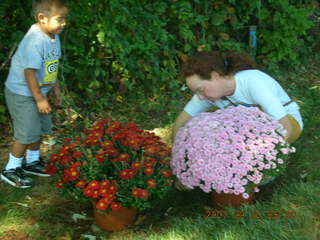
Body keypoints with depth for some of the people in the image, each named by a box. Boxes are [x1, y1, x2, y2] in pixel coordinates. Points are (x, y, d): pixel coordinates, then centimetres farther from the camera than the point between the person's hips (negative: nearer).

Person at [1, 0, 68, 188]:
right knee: (28, 133, -3)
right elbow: (29, 72, -28)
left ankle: (32, 162, 39)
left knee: (41, 129, 19)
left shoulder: (53, 37, 2)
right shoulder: (35, 40, -28)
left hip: (38, 92, 9)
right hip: (22, 94, -9)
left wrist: (56, 89, 18)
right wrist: (40, 100, -24)